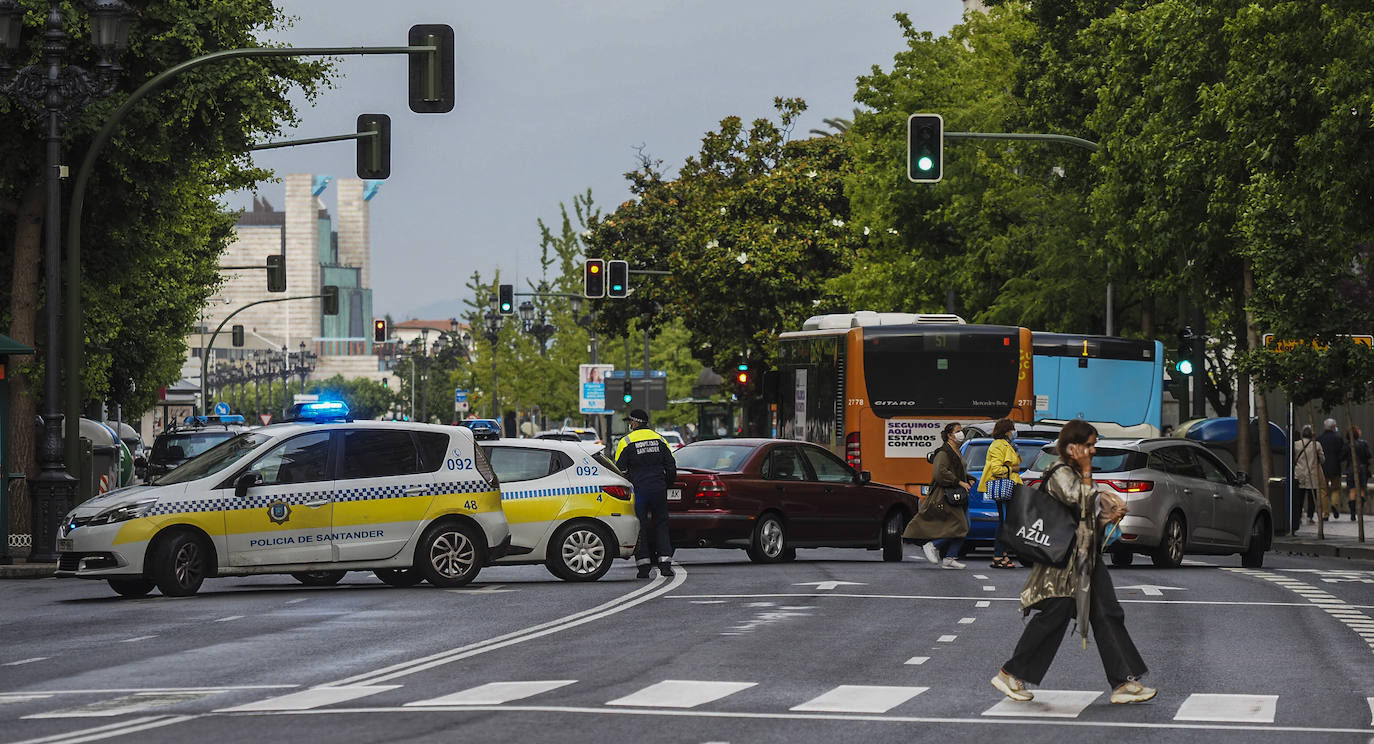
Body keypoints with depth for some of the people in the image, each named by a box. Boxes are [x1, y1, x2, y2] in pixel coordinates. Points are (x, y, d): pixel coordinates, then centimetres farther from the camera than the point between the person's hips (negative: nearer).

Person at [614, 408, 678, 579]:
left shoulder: (626, 442, -3)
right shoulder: (660, 440, 8)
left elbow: (620, 470, -2)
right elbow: (671, 468, 10)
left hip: (638, 492, -3)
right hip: (659, 491, 3)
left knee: (640, 527, 3)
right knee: (661, 525, 9)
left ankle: (644, 567, 0)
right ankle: (665, 564, 1)